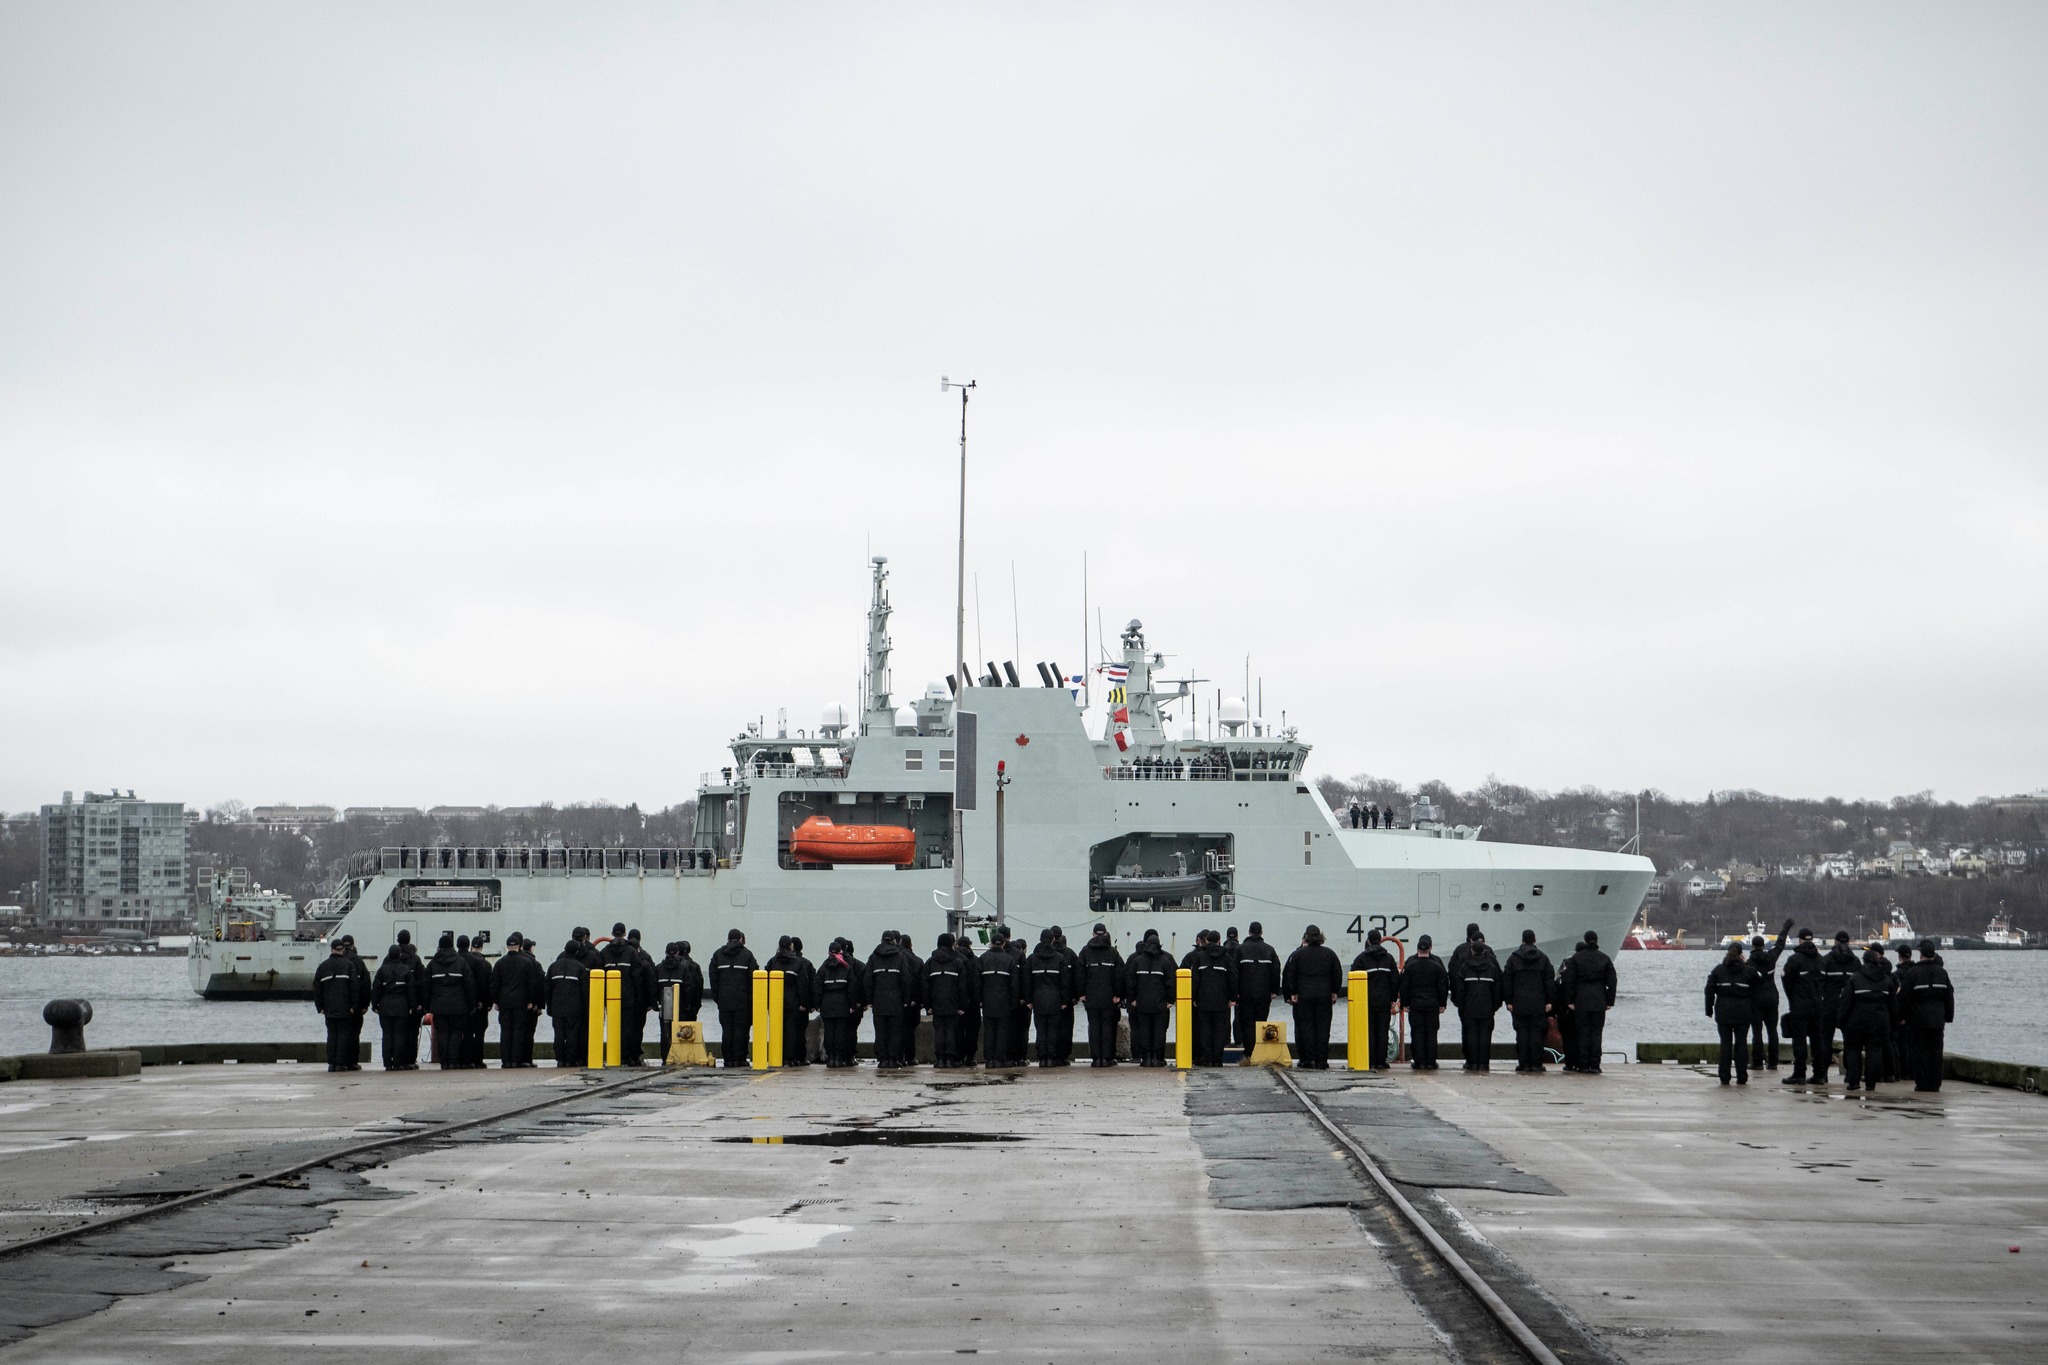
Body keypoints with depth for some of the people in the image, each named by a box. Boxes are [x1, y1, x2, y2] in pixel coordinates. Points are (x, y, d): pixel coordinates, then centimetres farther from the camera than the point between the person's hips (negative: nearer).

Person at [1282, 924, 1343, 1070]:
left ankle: (1309, 1059, -5)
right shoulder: (1329, 954, 7)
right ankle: (1321, 1061, 0)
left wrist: (1291, 994, 2)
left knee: (1306, 1027, 0)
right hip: (1324, 996, 2)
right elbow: (1338, 974, 10)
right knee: (1323, 1027, 3)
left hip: (1303, 997, -2)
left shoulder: (1297, 954, -1)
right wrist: (1334, 992, 15)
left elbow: (1288, 975, -2)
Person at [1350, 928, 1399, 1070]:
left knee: (1369, 1031, 1)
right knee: (1382, 1031, 4)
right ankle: (1381, 1061, 2)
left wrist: (1352, 1000, 2)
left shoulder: (1361, 958, -2)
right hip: (1384, 1001, 2)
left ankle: (1369, 1060, -3)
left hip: (1366, 1000, -2)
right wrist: (1393, 1000, 9)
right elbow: (1394, 980, 6)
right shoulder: (1388, 958, 7)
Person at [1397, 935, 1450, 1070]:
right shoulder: (1437, 966, 0)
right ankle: (1430, 1062, 1)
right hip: (1432, 1004, 1)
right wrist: (1442, 1004, 9)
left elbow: (1404, 986, -1)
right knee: (1431, 1032, 4)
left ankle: (1419, 1061, -2)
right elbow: (1443, 987, 3)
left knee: (1417, 1032, 1)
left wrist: (1404, 1004, 5)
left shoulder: (1410, 966, -3)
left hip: (1415, 1004, -1)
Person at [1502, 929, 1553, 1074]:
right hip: (1538, 1003, 1)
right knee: (1536, 1032, 3)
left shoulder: (1513, 957, 1)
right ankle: (1536, 1064, 0)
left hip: (1519, 1003, -1)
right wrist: (1549, 1001, 4)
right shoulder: (1543, 958, 4)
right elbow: (1549, 980, 2)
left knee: (1522, 1032, 2)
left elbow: (1506, 980, -1)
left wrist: (1508, 1001, 3)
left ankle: (1523, 1063, 0)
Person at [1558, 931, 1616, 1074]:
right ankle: (1594, 1065, -2)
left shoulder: (1576, 958, -1)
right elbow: (1611, 981, 4)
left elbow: (1569, 981, -2)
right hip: (1599, 1002, 1)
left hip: (1581, 1002, -1)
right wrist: (1610, 1002, 9)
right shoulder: (1605, 959, 3)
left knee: (1583, 1033, 3)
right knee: (1596, 1033, 3)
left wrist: (1570, 1001, 2)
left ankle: (1583, 1066, 1)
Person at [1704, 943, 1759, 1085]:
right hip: (1743, 1012, -1)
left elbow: (1710, 990, 2)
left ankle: (1724, 1077, 0)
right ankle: (1742, 1077, 3)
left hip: (1723, 1012, 1)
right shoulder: (1749, 971, 1)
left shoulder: (1718, 970, 3)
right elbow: (1754, 993, 2)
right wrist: (1753, 1010, 8)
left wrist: (1709, 1010, 7)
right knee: (1741, 1043, 4)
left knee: (1725, 1043, 4)